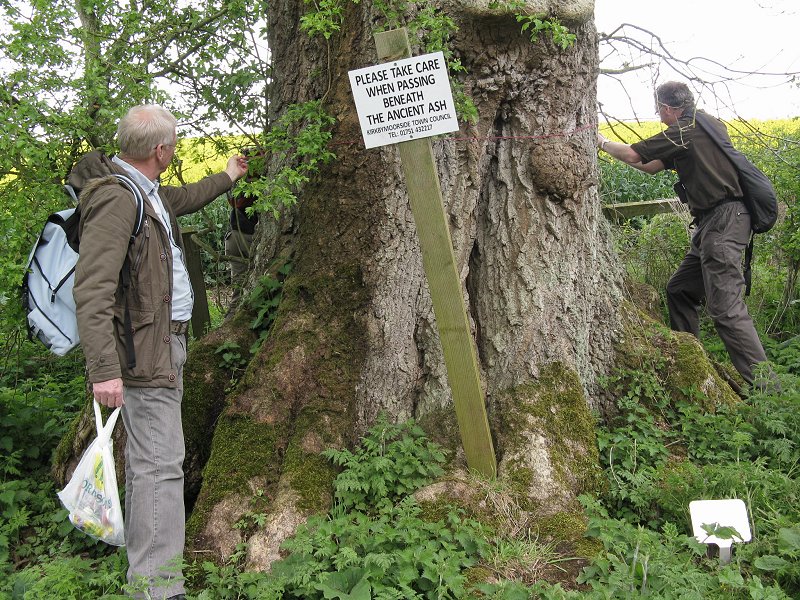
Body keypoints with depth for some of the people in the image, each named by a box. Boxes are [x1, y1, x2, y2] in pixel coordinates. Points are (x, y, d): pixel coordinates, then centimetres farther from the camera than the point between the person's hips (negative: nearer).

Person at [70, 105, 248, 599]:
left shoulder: (147, 191, 13)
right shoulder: (115, 198, -19)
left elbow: (183, 199, 39)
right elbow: (92, 290, -25)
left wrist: (227, 177, 51)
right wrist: (104, 368, -29)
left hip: (167, 340, 11)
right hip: (143, 349, -11)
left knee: (148, 454, 16)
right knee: (160, 462, -12)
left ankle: (142, 558, 28)